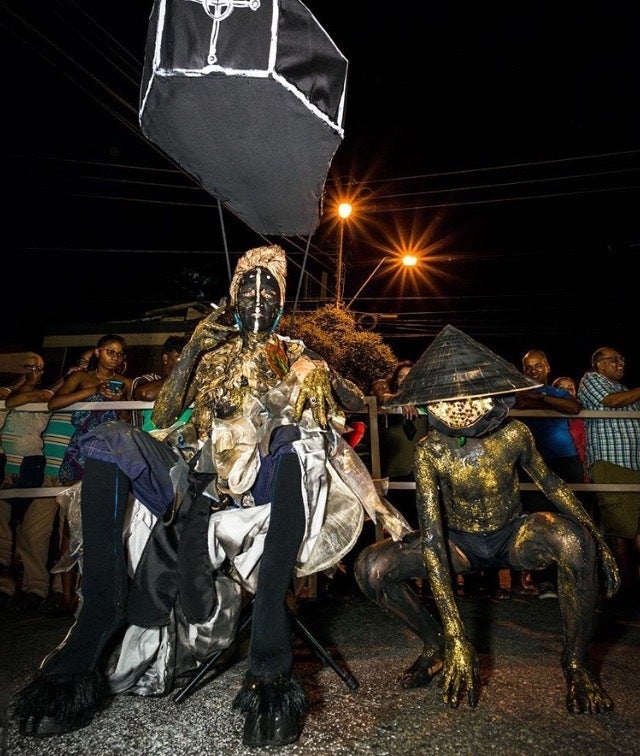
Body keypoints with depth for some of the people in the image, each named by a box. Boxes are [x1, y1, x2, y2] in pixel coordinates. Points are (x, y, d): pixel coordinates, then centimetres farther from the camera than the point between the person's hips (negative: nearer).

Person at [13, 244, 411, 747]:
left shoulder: (293, 355, 20)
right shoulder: (211, 352, 24)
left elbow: (357, 402, 15)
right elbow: (163, 417, 13)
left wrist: (324, 374, -6)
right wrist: (192, 352, 3)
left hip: (265, 478, -2)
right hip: (201, 473, 2)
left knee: (299, 436, -35)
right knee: (108, 440, -21)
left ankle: (270, 659, -42)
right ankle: (98, 622, -28)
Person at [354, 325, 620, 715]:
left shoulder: (514, 434, -21)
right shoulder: (430, 451, -25)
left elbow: (550, 483, 0)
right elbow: (432, 540, -27)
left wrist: (600, 543, -5)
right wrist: (456, 638, -31)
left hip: (515, 536, 1)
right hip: (460, 543, 0)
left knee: (574, 539, -34)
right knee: (372, 568, -24)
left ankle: (577, 661, -6)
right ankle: (436, 644, 6)